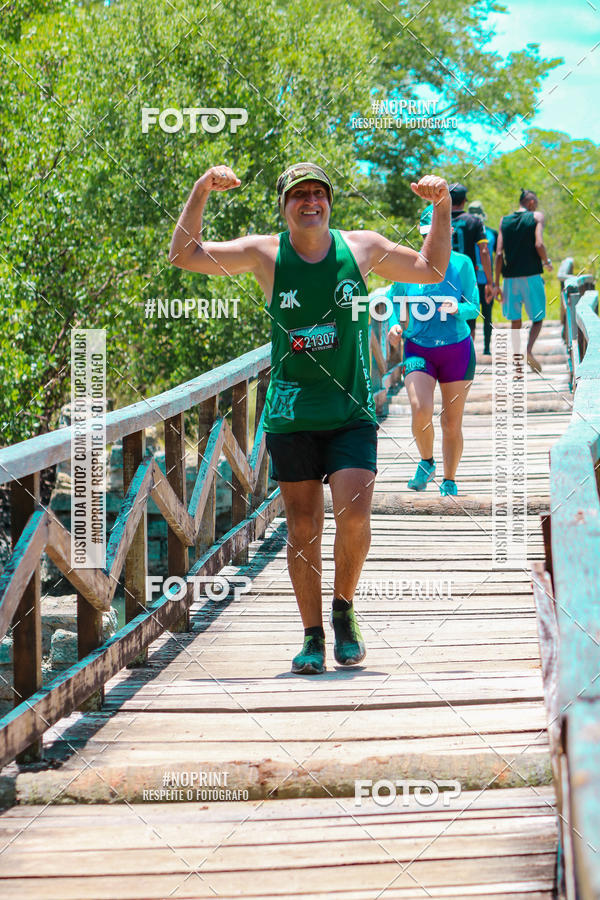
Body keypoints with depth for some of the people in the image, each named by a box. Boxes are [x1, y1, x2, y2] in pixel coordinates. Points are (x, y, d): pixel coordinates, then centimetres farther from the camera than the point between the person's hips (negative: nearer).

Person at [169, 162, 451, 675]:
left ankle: (344, 606, 12)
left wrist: (442, 207, 8)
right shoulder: (266, 254, 1)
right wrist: (201, 192, -11)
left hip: (351, 413, 0)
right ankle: (313, 637, 13)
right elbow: (184, 256, -1)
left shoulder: (361, 248, 5)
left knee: (354, 516, -14)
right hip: (291, 415, 0)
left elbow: (432, 270, 19)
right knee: (302, 528, 1)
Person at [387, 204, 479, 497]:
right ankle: (427, 462, 8)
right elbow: (393, 300, 12)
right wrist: (395, 325, -7)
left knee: (452, 423, 5)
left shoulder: (462, 264, -2)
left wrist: (457, 308, -23)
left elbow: (474, 306, -1)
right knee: (421, 411, -21)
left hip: (456, 349, 0)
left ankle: (449, 482, 23)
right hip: (418, 349, 0)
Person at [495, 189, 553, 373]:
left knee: (515, 322, 11)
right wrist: (547, 262, 5)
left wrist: (496, 283, 4)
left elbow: (499, 254, 3)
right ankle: (529, 349, -21)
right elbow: (539, 244, -15)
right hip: (531, 275, -3)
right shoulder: (537, 216, 0)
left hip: (510, 278, 3)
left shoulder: (504, 221, 9)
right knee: (538, 318, 8)